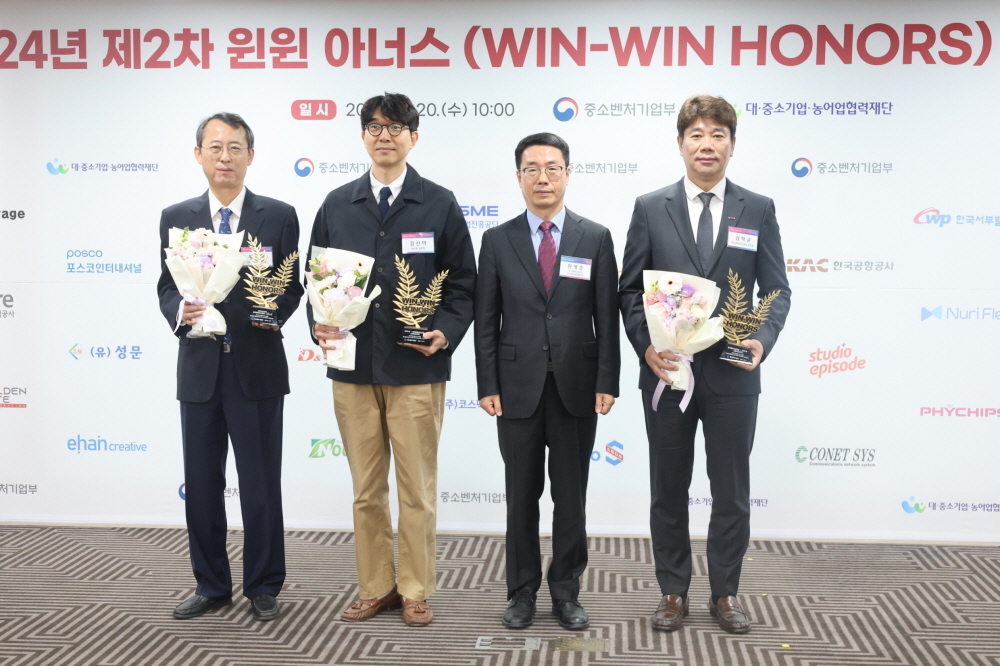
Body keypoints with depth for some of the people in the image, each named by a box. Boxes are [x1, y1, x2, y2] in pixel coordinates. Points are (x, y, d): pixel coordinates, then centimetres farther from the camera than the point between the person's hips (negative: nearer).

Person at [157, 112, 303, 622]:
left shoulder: (279, 216, 0)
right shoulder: (175, 218, 6)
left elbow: (291, 287, 3)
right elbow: (166, 287, 9)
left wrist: (274, 312, -18)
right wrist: (180, 311, -13)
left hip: (257, 367, -2)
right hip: (199, 367, 3)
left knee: (261, 484, 5)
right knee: (201, 484, 10)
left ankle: (264, 588, 21)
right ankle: (212, 585, 26)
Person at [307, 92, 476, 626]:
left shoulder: (439, 204, 3)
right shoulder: (336, 205, 10)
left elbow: (462, 282, 3)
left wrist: (446, 331, -13)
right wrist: (319, 326, -5)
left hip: (416, 367, -2)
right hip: (352, 366, 3)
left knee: (417, 487, 5)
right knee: (366, 488, 10)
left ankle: (415, 591, 19)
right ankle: (376, 587, 24)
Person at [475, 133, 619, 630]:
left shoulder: (596, 238, 3)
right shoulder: (497, 240, 3)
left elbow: (607, 317, 1)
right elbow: (486, 320, 3)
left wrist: (607, 382, -4)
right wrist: (487, 385, -3)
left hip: (576, 387, 0)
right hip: (518, 387, 0)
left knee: (571, 496, 8)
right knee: (521, 496, 9)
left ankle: (566, 591, 23)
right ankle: (522, 592, 22)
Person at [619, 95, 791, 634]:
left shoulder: (758, 210, 4)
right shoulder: (650, 208, 2)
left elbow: (777, 290, 4)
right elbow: (630, 290, 2)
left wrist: (762, 339, -14)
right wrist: (645, 346, -12)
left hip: (732, 374, 0)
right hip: (667, 371, 0)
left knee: (732, 493, 9)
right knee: (668, 491, 11)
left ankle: (725, 593, 26)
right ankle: (673, 591, 26)